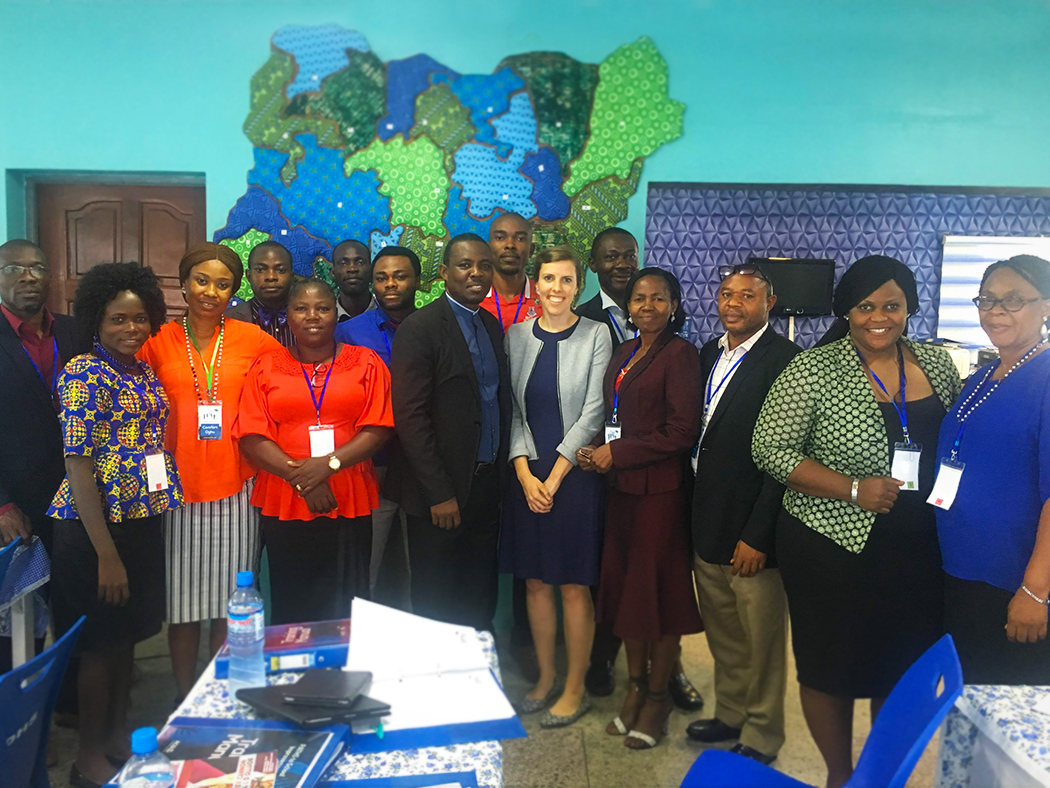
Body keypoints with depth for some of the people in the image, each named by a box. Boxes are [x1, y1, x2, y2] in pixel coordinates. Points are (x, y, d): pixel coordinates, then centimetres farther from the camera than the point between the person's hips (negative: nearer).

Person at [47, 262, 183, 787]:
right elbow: (78, 466, -18)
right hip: (96, 527, -7)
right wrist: (106, 554, -20)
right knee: (99, 642, 6)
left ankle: (119, 736, 34)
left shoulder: (145, 373, 8)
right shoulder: (84, 374, -14)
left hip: (143, 522, 7)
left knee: (126, 635, 18)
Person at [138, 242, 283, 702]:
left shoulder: (253, 339, 3)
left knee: (230, 600, 5)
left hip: (236, 486, 0)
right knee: (182, 601, 5)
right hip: (178, 485, 0)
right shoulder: (158, 342, 4)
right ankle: (184, 702, 21)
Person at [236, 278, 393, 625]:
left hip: (349, 504, 0)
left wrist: (330, 463, -15)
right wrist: (299, 475, -13)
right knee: (290, 607, 7)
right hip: (284, 505, 1)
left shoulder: (366, 363, 7)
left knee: (347, 609, 3)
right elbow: (251, 439, 0)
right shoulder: (266, 368, 8)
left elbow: (378, 429, -1)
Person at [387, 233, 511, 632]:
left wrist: (500, 475, 8)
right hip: (441, 492, -6)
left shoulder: (492, 326, 12)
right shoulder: (420, 328, -10)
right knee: (436, 604, 6)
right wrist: (439, 494, -16)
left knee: (480, 605, 14)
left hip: (487, 487, 7)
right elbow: (409, 416, -15)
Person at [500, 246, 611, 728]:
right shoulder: (517, 336, 6)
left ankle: (575, 689, 19)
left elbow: (592, 413, -7)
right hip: (527, 476, 4)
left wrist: (555, 475, -11)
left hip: (575, 474, -3)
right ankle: (545, 678, 28)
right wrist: (525, 473, -6)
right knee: (536, 582, 12)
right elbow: (513, 411, 5)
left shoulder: (596, 336, -3)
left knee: (573, 586, 4)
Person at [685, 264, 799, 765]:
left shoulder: (785, 360, -14)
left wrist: (758, 535, -17)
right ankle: (730, 714, 39)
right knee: (722, 634, 20)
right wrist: (695, 514, 11)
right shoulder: (710, 353, 10)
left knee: (761, 639, 9)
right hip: (707, 524, 7)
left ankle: (762, 736, 27)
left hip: (751, 531, -7)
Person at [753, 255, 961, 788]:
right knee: (831, 667, 11)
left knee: (906, 669, 15)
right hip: (833, 547, -4)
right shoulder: (814, 370, -10)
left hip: (919, 551, 4)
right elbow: (771, 450, -13)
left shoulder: (937, 364, 4)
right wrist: (853, 489, -19)